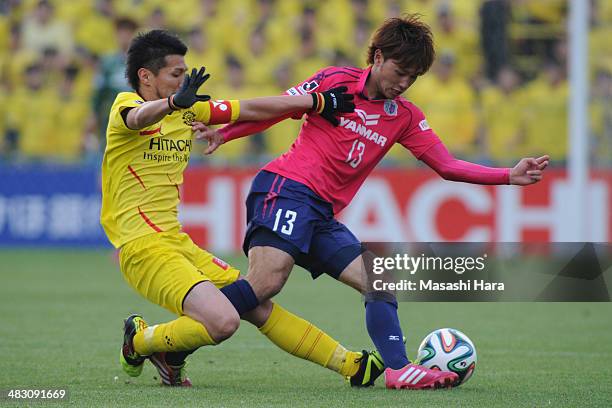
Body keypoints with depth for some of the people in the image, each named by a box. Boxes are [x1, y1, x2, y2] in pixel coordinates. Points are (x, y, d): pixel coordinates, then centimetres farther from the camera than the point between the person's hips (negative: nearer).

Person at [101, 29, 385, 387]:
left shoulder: (188, 110, 15)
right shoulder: (126, 105, -9)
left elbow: (249, 110, 20)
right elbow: (139, 117, -34)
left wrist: (318, 102, 16)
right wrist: (174, 102, -56)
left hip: (175, 241, 8)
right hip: (142, 247, -8)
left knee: (259, 305, 7)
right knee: (223, 321, -23)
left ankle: (350, 364, 13)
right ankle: (139, 341, 0)